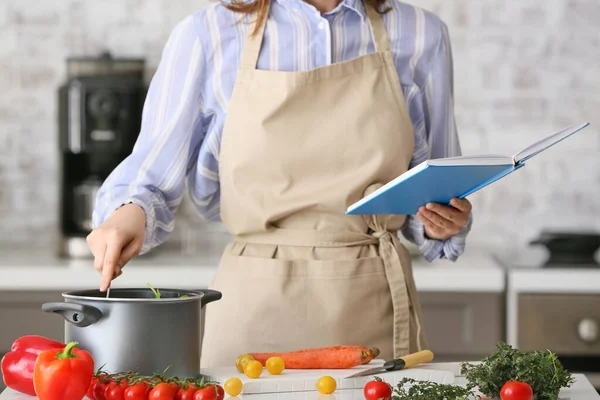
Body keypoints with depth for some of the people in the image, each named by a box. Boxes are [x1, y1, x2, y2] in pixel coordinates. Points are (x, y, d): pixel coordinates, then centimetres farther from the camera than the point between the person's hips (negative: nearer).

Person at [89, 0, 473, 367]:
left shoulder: (421, 35, 4)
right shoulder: (207, 36, -1)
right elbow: (153, 177, 1)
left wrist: (440, 223, -7)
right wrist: (130, 211, -20)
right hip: (254, 304, -1)